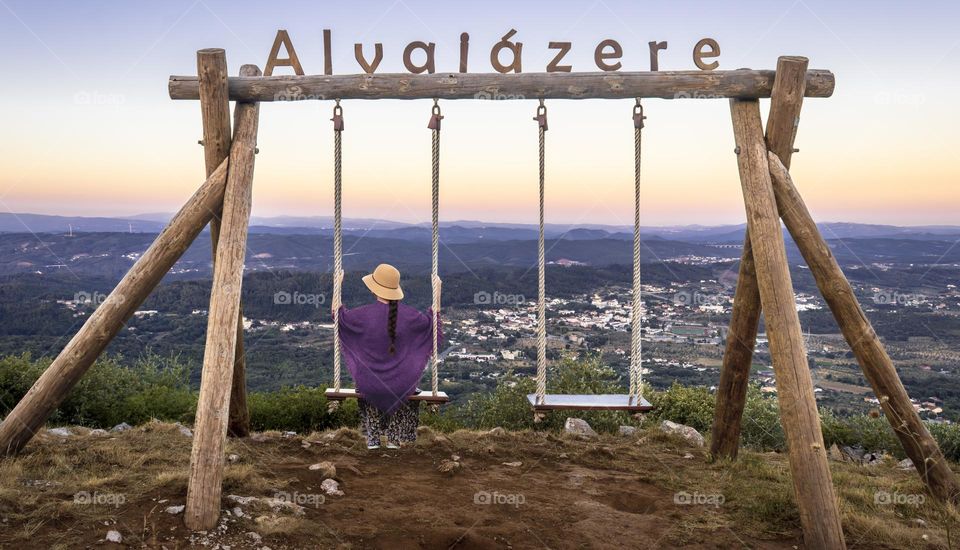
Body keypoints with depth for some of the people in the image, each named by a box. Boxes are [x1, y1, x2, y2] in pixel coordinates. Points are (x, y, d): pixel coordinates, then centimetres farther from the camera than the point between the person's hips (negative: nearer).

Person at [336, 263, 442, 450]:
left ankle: (372, 438, 42)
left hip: (370, 385, 0)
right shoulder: (408, 315, -13)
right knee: (409, 390, 38)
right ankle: (394, 439, 42)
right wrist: (437, 293, 14)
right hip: (401, 386, 0)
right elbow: (432, 322, 8)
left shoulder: (364, 314, -16)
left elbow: (338, 315, 5)